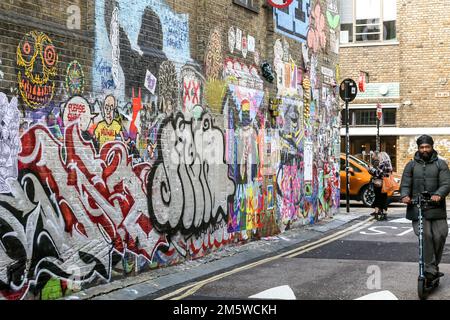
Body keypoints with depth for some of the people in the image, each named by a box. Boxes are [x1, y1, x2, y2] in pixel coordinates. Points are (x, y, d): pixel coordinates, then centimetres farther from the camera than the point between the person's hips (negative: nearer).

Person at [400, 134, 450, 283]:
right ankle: (431, 269, -10)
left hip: (437, 208, 0)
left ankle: (433, 265, 13)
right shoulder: (411, 165, 14)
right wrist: (405, 195, -15)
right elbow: (405, 184, 7)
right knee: (425, 235, -15)